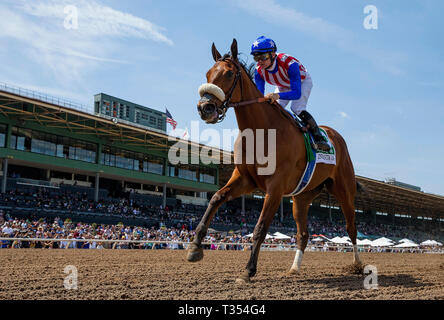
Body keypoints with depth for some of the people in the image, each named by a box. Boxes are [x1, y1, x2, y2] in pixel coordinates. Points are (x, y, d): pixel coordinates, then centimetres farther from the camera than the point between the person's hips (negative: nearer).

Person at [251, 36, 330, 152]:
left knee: (297, 108, -27)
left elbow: (297, 93, -48)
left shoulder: (289, 64, -43)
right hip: (283, 86, 5)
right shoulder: (259, 70, -27)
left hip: (302, 82, -5)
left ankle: (319, 138, -18)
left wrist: (278, 95, -66)